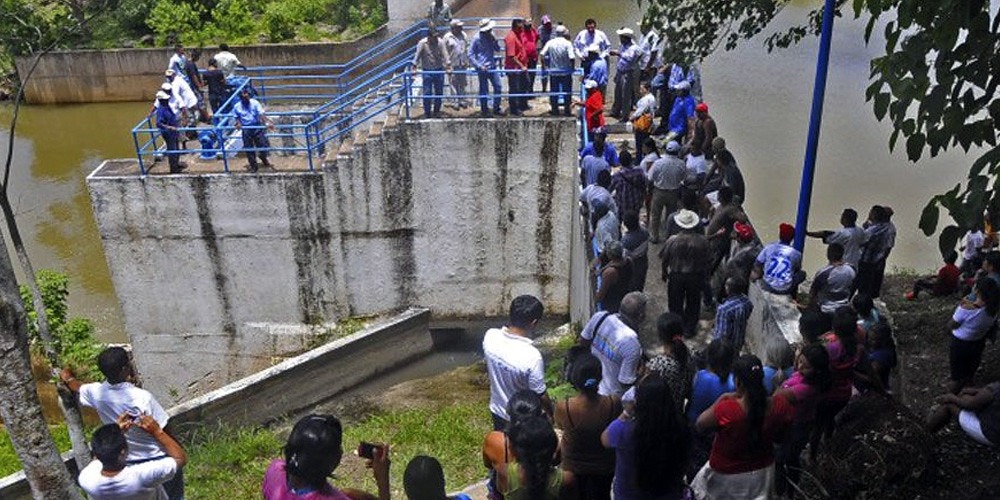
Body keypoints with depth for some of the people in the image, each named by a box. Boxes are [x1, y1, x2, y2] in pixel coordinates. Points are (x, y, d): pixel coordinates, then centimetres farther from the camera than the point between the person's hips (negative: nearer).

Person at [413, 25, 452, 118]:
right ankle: (427, 113, 10)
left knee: (439, 92, 8)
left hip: (439, 70, 2)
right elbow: (417, 56, -10)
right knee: (427, 93, -2)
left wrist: (448, 67, -17)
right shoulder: (422, 43, -11)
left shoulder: (440, 43, -8)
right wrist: (414, 68, -16)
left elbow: (445, 55, -9)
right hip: (427, 71, -2)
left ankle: (436, 111, 24)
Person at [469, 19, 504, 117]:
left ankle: (496, 108, 20)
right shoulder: (477, 38, -11)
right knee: (484, 90, 3)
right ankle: (485, 110, 16)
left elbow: (498, 49, 10)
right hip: (483, 68, -6)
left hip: (492, 67, 6)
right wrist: (479, 66, -16)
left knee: (498, 87, 7)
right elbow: (470, 54, -9)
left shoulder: (491, 37, 6)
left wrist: (495, 41, -10)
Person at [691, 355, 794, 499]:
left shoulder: (725, 409, -35)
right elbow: (779, 438, -2)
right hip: (763, 472, 4)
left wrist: (720, 401, -12)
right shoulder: (780, 406, -21)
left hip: (726, 475, -4)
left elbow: (700, 425, -16)